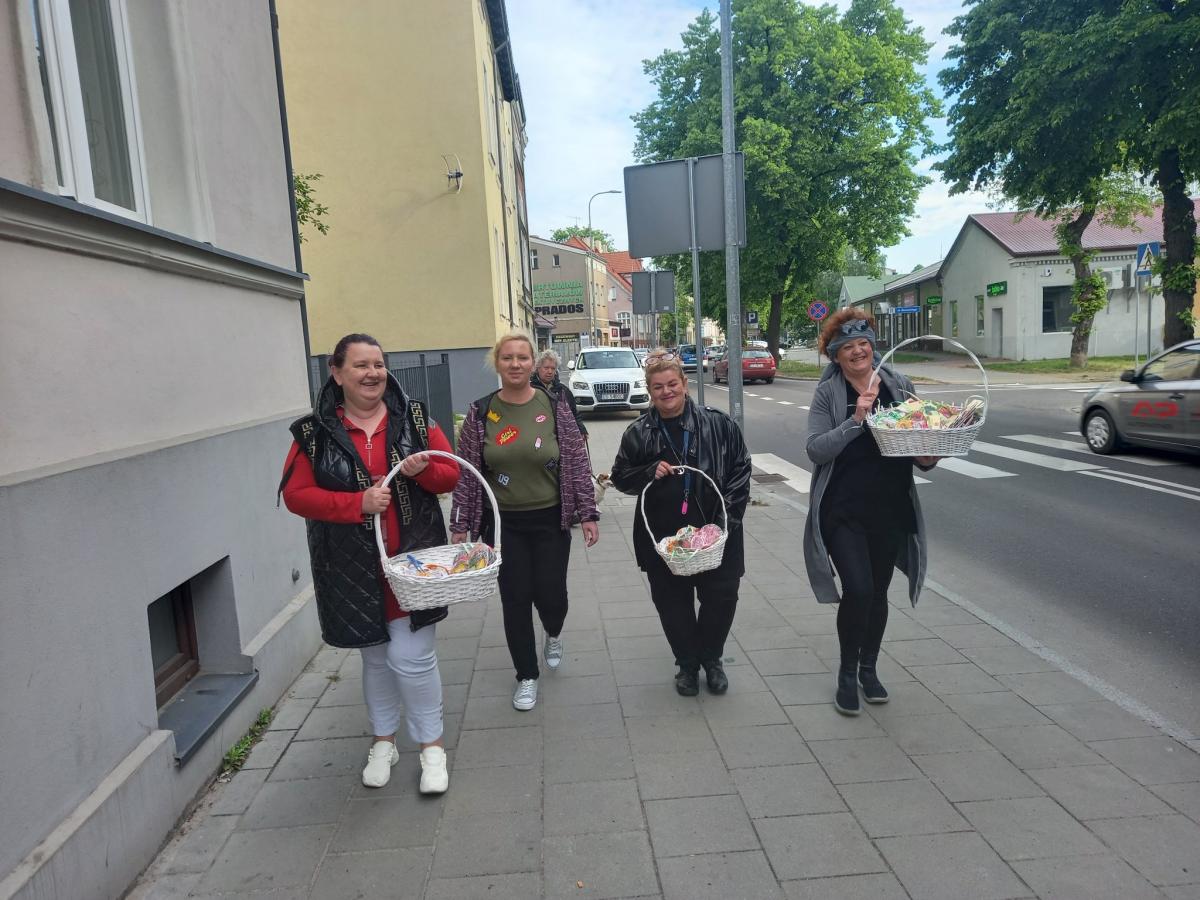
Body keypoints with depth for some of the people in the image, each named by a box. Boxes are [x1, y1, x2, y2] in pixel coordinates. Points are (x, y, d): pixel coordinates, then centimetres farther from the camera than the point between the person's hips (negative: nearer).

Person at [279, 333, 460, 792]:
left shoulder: (414, 418, 1)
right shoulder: (315, 432, -3)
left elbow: (450, 475, 4)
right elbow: (296, 493, -8)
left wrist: (423, 469, -19)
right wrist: (358, 503, -21)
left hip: (414, 560, 0)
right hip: (355, 568, 1)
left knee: (411, 656, -2)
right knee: (376, 656, 17)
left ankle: (431, 743, 21)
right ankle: (383, 740, 39)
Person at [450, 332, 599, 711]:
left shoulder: (555, 407, -4)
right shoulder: (480, 413, -3)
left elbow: (577, 463, -2)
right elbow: (466, 473, 0)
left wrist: (589, 513, -5)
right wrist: (459, 525, -1)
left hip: (551, 520, 0)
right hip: (503, 523, 1)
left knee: (551, 595, 3)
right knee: (516, 600, 5)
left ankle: (553, 635, 41)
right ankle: (527, 676, 26)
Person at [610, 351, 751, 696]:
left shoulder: (718, 424, -3)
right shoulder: (639, 433, 0)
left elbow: (740, 470, 0)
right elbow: (620, 477, 8)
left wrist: (728, 518, -7)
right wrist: (651, 472, -12)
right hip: (663, 537, 1)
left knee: (721, 599, 6)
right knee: (673, 603, 10)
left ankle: (711, 658, 33)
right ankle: (687, 663, 33)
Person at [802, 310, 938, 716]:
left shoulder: (899, 386, 4)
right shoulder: (828, 392, -5)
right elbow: (816, 450, -14)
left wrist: (927, 457, -12)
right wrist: (856, 419, -25)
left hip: (891, 511, 4)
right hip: (843, 512, -3)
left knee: (877, 593, 14)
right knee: (857, 590, -13)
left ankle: (869, 669, 35)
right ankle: (847, 673, 11)